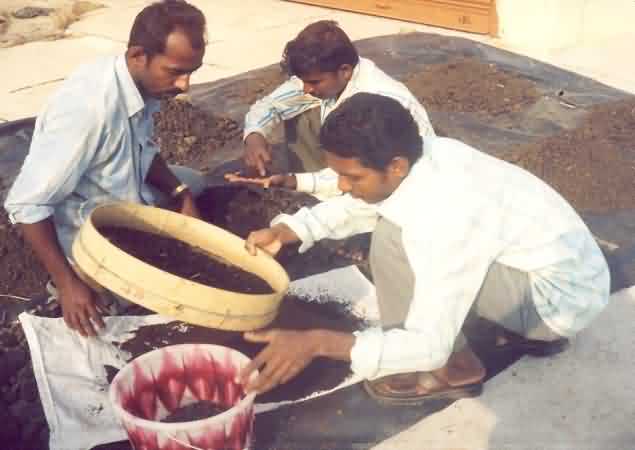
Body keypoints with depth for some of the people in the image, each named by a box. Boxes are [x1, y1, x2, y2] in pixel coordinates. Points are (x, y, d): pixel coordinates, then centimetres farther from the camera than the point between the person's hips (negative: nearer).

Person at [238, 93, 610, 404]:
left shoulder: (446, 218, -32)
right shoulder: (424, 155, -9)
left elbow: (429, 345, -30)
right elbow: (358, 207, 9)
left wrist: (318, 343, -35)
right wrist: (283, 231, -3)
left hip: (564, 294, -8)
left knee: (394, 241, -23)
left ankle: (453, 368, 0)